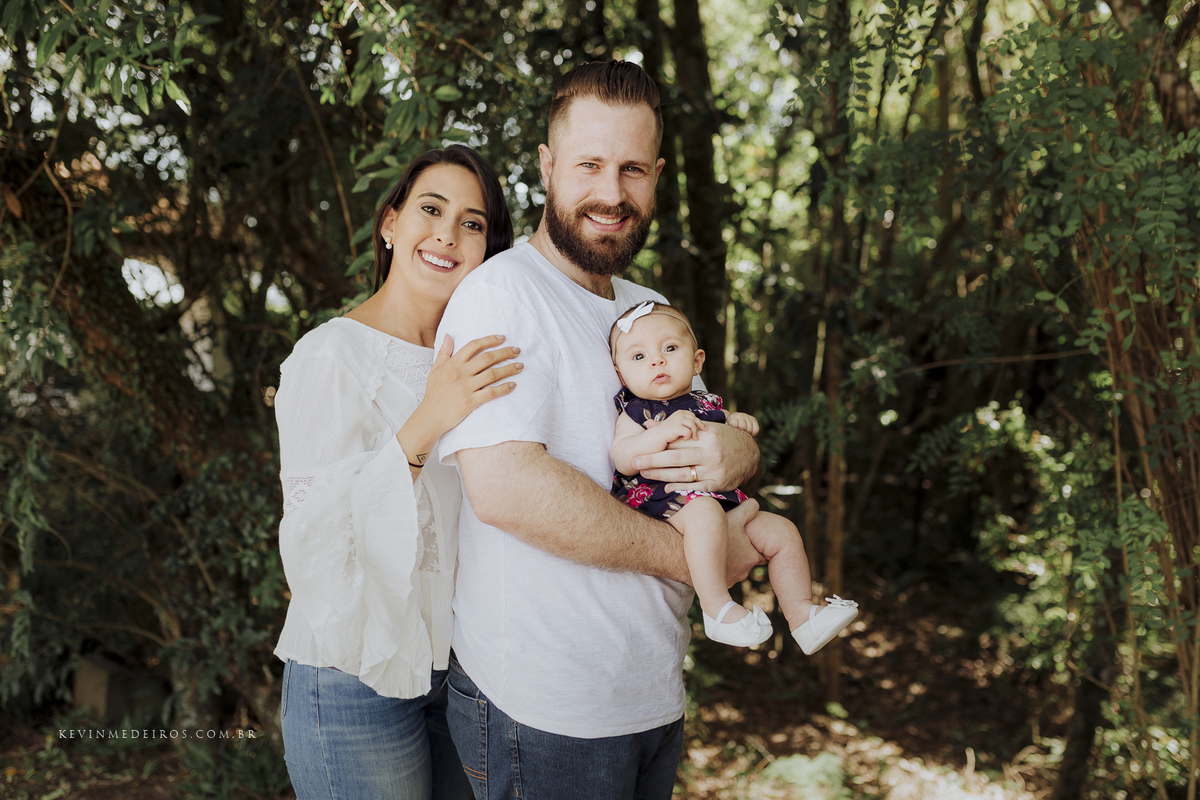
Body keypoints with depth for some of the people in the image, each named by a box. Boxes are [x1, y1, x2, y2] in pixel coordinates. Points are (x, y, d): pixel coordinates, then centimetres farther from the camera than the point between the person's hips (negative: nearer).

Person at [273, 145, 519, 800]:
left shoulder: (466, 363, 12)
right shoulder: (331, 357, -12)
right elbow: (311, 537, -22)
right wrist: (423, 429, -32)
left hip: (456, 666, 7)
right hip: (357, 688, -7)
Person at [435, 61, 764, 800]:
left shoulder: (652, 310, 14)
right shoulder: (500, 295, -14)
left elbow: (728, 434, 18)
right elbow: (505, 488, -26)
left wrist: (739, 450, -9)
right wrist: (692, 555, -17)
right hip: (541, 711, -7)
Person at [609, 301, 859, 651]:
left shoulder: (706, 404, 16)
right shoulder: (636, 413, -2)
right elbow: (623, 459, -17)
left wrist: (739, 422, 10)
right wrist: (664, 431, -29)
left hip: (723, 499, 7)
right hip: (664, 501, -7)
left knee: (781, 530, 2)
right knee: (704, 511, -38)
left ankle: (801, 615, 9)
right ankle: (717, 609, -36)